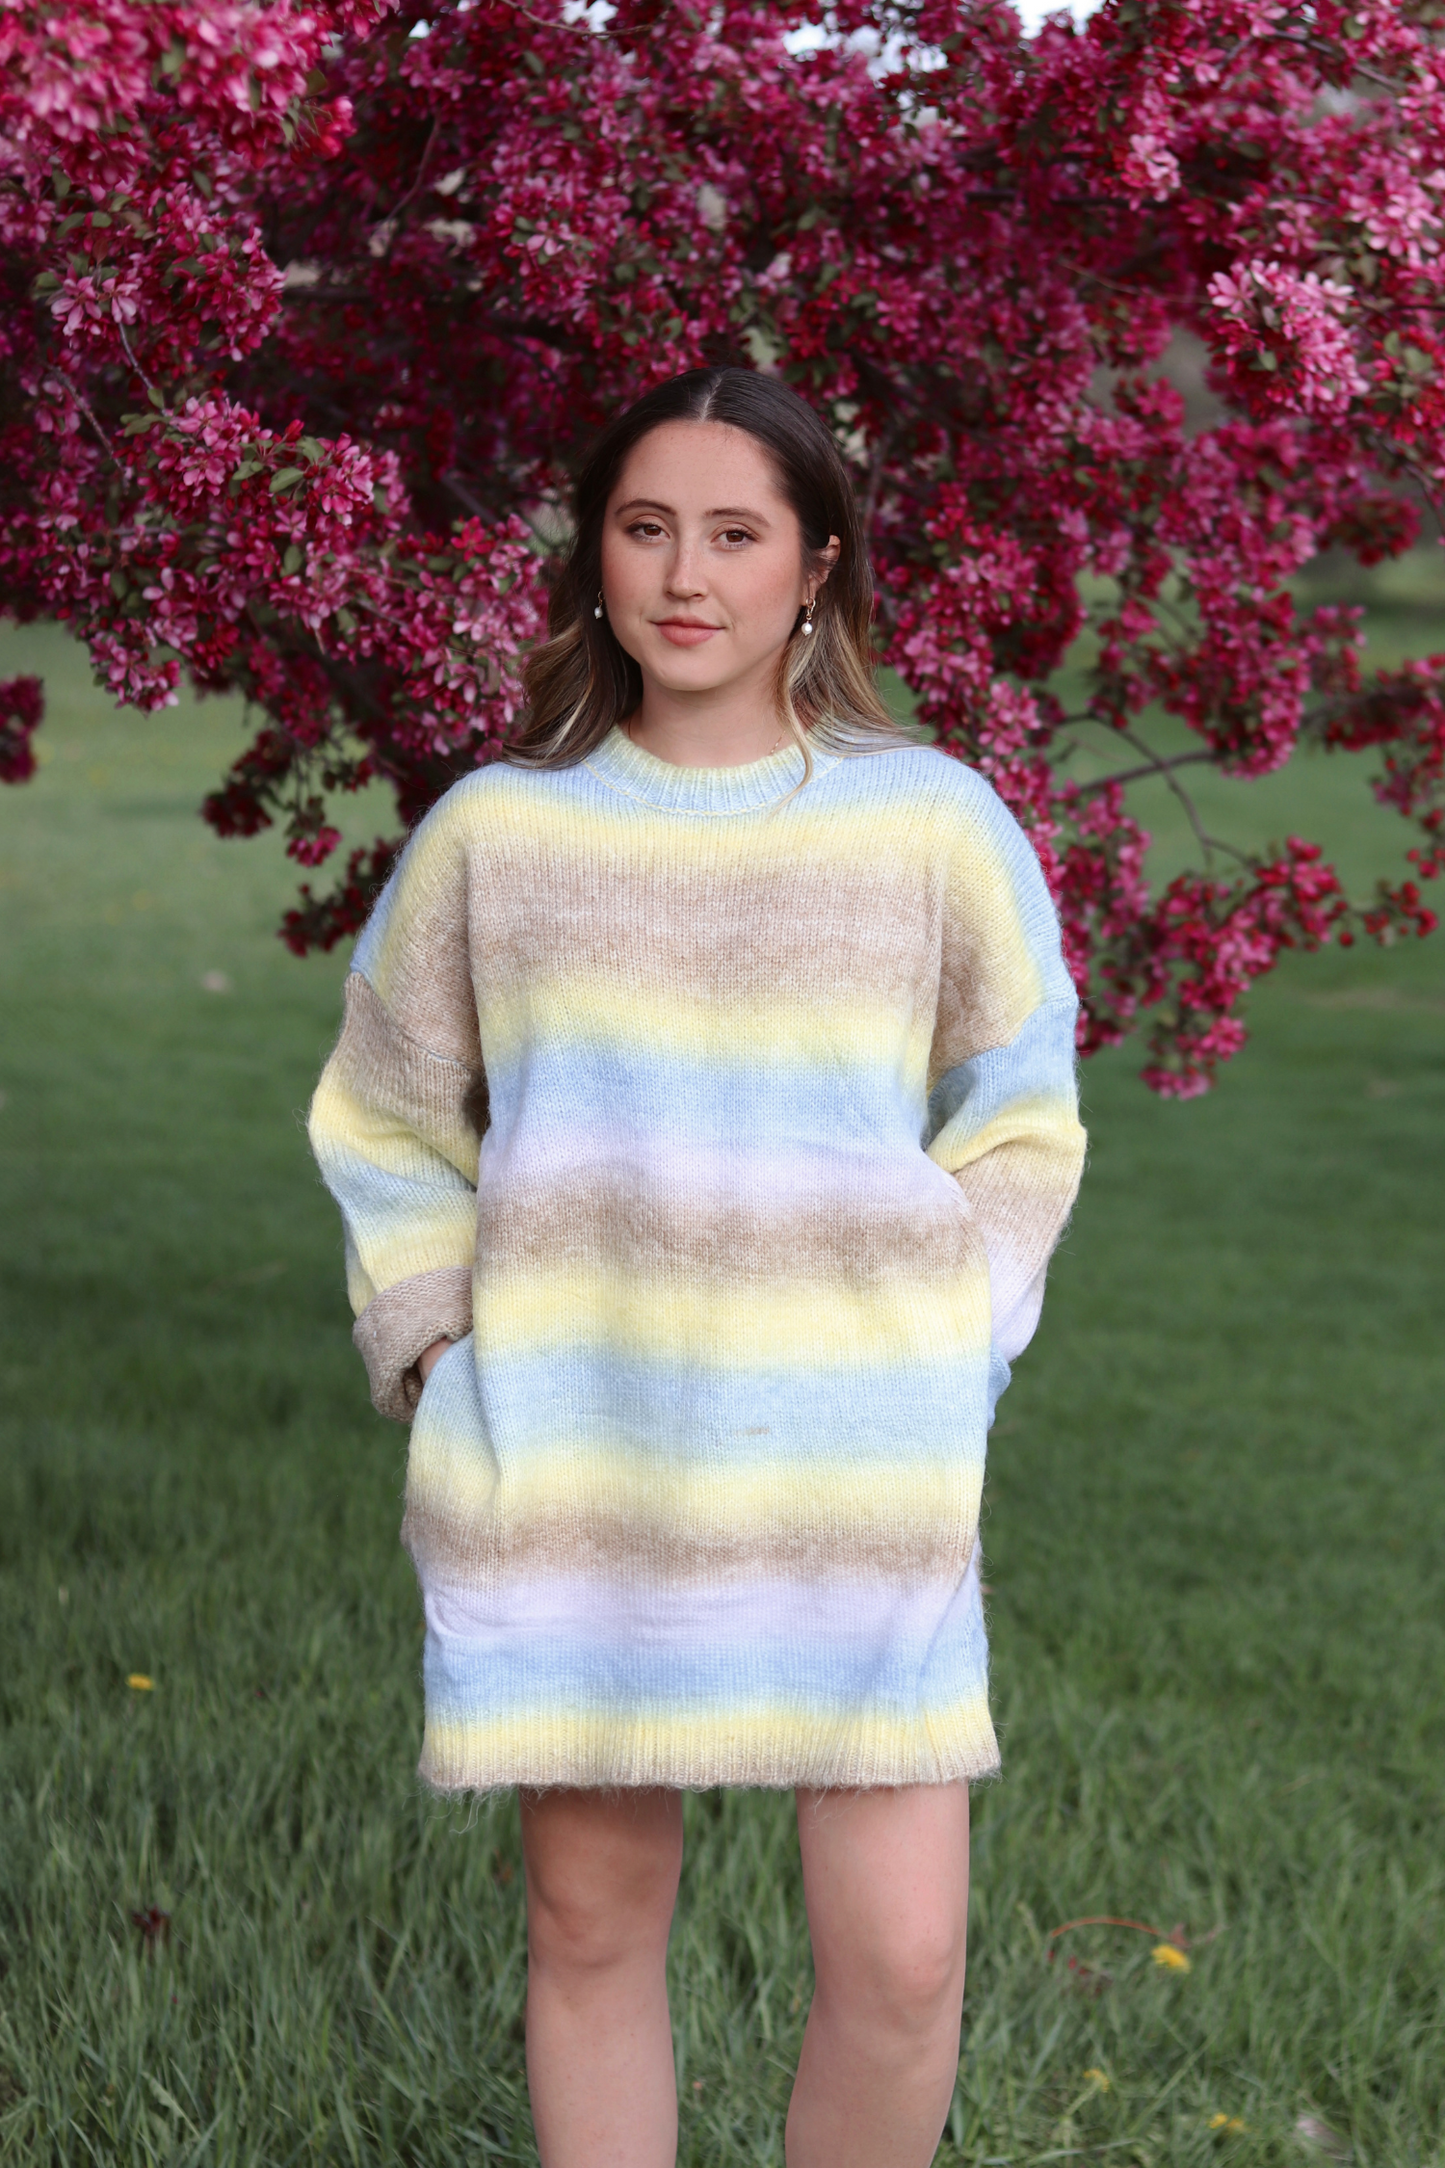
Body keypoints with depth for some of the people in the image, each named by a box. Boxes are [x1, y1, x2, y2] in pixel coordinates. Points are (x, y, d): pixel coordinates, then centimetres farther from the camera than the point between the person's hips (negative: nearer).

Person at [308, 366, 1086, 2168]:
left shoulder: (933, 823, 2)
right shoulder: (494, 830, 4)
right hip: (561, 1476, 1)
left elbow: (1017, 1128, 11)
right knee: (588, 1927, 9)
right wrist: (436, 1356, 4)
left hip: (855, 1474, -1)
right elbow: (388, 1125, 15)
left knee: (899, 1962, -5)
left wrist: (942, 1357, 1)